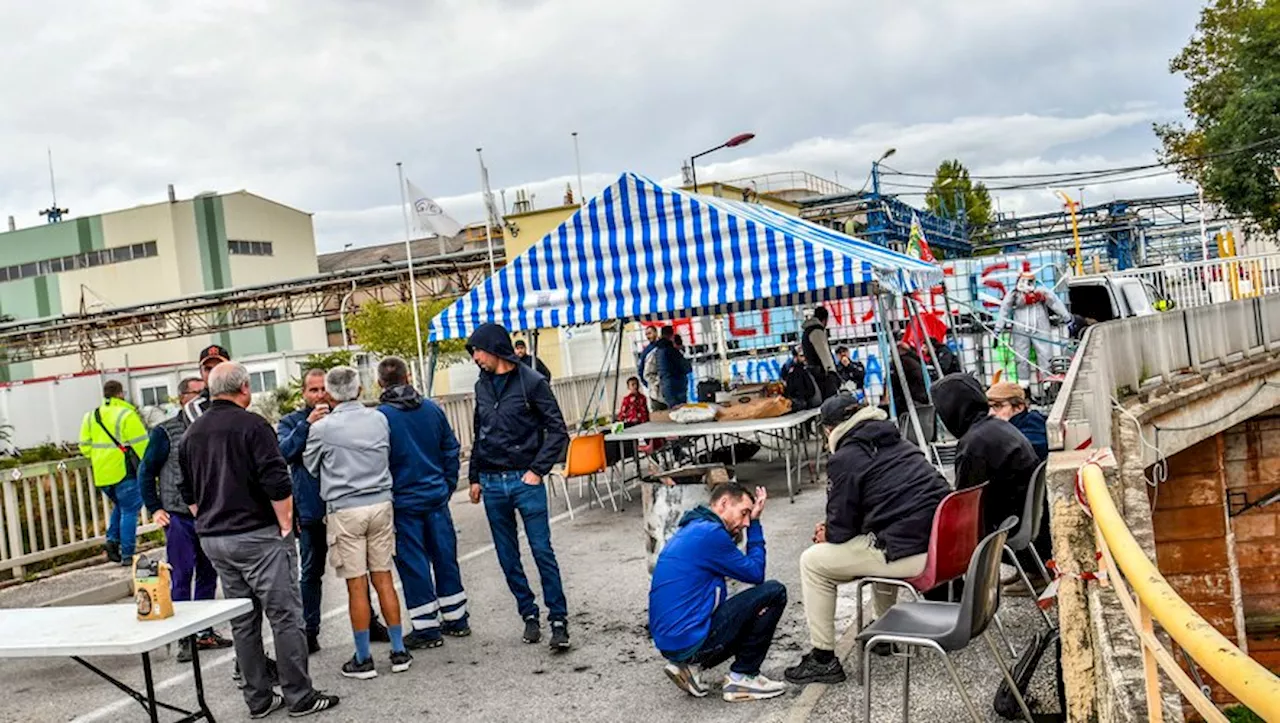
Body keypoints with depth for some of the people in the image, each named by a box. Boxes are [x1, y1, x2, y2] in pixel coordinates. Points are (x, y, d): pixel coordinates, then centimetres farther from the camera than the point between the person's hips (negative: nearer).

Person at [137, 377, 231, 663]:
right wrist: (154, 509, -3)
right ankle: (184, 638, 8)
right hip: (179, 517, -4)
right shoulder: (165, 432, -3)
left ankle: (204, 632, 22)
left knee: (208, 575, 11)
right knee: (181, 578, 0)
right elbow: (146, 472, 2)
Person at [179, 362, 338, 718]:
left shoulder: (190, 434, 11)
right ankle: (300, 697, 3)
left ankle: (258, 698, 19)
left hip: (214, 539, 7)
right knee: (285, 616, -1)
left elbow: (188, 494, 16)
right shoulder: (251, 425, -12)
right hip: (258, 535, -7)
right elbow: (277, 483, -19)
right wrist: (286, 525, -9)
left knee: (242, 621, 13)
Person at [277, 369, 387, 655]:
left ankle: (368, 621, 24)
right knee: (311, 573, 6)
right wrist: (307, 424, -25)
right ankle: (310, 631, 14)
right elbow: (283, 451, -15)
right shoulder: (291, 422, 3)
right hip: (312, 510, -2)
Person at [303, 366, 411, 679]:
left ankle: (363, 659, 10)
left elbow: (310, 466, 8)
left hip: (344, 510, -3)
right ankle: (399, 651, 14)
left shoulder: (321, 427, -8)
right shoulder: (379, 419, 2)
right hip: (380, 503, 3)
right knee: (383, 578, 10)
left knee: (357, 585, 2)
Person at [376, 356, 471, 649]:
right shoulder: (432, 409, 2)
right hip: (436, 496, 4)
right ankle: (457, 619, 23)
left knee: (413, 563, 4)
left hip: (403, 501, -4)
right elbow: (451, 450, 8)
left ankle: (427, 627, 10)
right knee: (445, 557, 14)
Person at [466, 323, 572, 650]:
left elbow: (558, 431, -7)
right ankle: (529, 614, 21)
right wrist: (475, 477, 16)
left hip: (524, 480, -5)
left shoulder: (531, 382, -6)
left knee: (543, 552, -5)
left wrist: (538, 470, -12)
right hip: (492, 484, 6)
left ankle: (559, 620, 2)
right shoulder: (482, 386, 11)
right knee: (508, 558, 9)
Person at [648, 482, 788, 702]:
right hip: (691, 640, -10)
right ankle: (743, 677, 3)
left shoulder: (692, 530, 17)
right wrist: (755, 523, 4)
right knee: (774, 593, -4)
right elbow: (756, 574, -3)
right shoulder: (710, 533, -14)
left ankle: (690, 664, 12)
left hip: (669, 641, 10)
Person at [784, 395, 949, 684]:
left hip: (911, 553, -8)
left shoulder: (845, 458, -4)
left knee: (812, 562, 7)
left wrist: (828, 535, 21)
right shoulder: (898, 443, 20)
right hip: (942, 542, 8)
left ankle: (823, 660, 10)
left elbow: (841, 529, -3)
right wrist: (834, 528, 29)